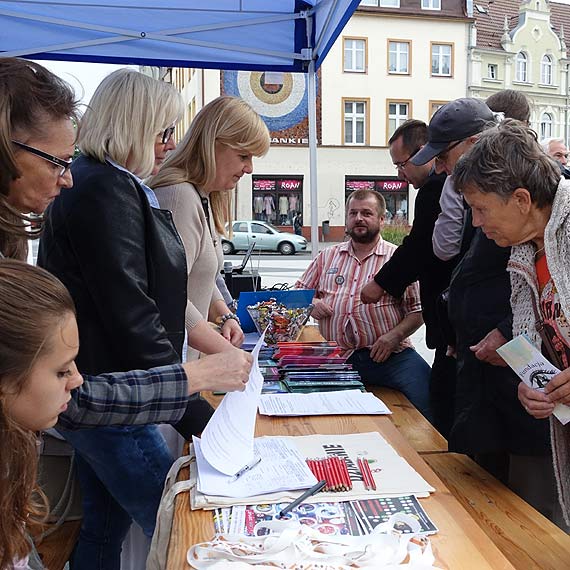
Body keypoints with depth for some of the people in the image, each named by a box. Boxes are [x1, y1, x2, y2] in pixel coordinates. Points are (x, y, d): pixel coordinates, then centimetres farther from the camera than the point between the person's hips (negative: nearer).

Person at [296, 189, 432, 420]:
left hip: (388, 355, -1)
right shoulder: (327, 257, 20)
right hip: (337, 356, 2)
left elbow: (417, 310, 4)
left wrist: (395, 335, -13)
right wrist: (310, 303, 1)